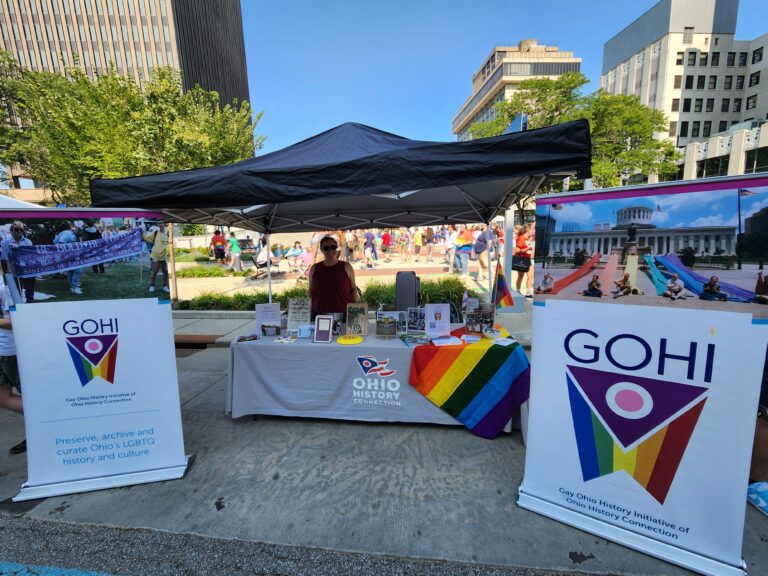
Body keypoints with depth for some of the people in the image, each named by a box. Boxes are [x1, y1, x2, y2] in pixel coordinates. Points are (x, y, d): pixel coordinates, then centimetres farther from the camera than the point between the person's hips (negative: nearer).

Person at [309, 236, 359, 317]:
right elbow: (311, 291, 15)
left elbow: (353, 289, 7)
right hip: (319, 314, 2)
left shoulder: (346, 267, 4)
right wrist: (309, 311, 11)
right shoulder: (314, 268, 9)